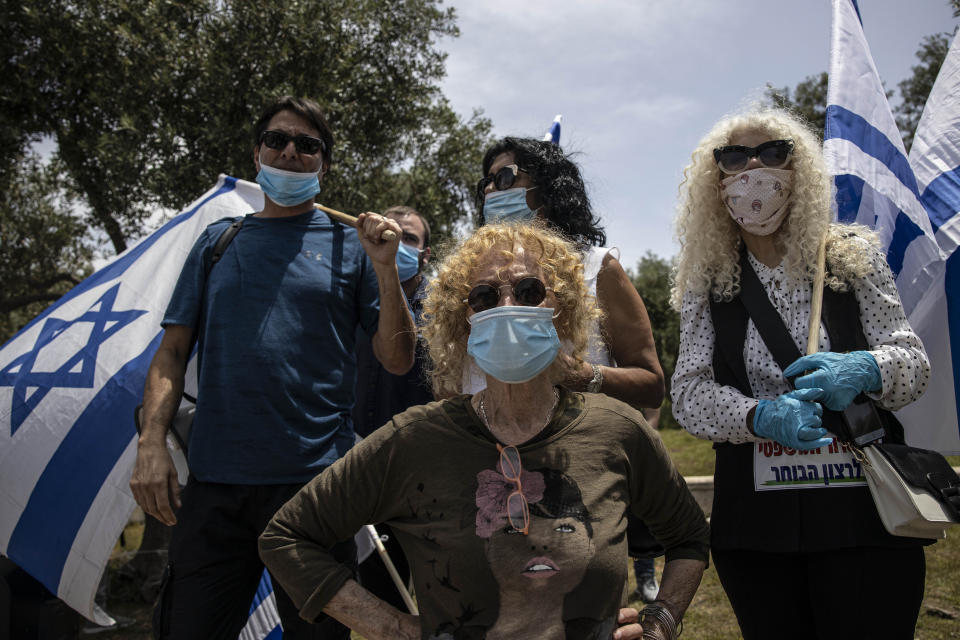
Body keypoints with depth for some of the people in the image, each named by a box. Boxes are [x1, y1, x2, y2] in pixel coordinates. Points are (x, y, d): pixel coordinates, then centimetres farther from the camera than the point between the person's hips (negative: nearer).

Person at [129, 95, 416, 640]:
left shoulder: (350, 243, 7)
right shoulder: (219, 241, 14)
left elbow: (398, 361, 2)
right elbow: (173, 353, 12)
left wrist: (385, 268, -9)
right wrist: (152, 443, -2)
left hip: (315, 479, -2)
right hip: (213, 480, 2)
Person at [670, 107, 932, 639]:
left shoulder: (852, 255, 1)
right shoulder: (706, 282, 3)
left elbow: (914, 361, 1)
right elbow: (688, 394, -4)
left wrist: (864, 370, -23)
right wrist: (759, 416, -23)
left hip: (865, 511, 0)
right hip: (755, 518, 1)